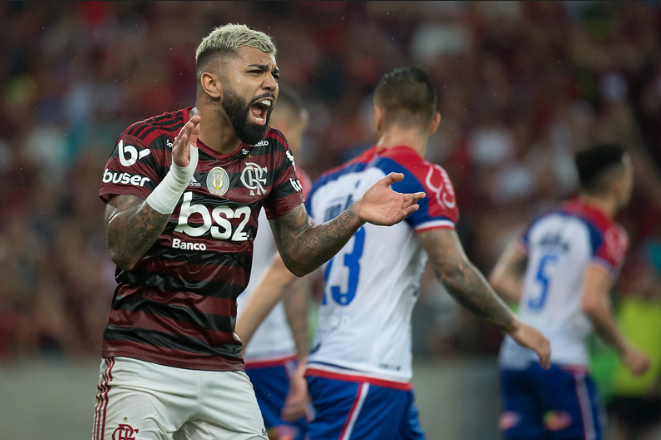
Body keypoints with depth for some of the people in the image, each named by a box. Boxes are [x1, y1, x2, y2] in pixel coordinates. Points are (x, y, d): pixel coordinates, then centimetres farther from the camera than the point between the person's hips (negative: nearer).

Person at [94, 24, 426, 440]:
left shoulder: (270, 152, 7)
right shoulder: (150, 140, -9)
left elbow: (299, 254, 11)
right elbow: (123, 249, -18)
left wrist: (356, 216, -7)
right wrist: (176, 178, -32)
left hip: (223, 368, 5)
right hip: (144, 361, -5)